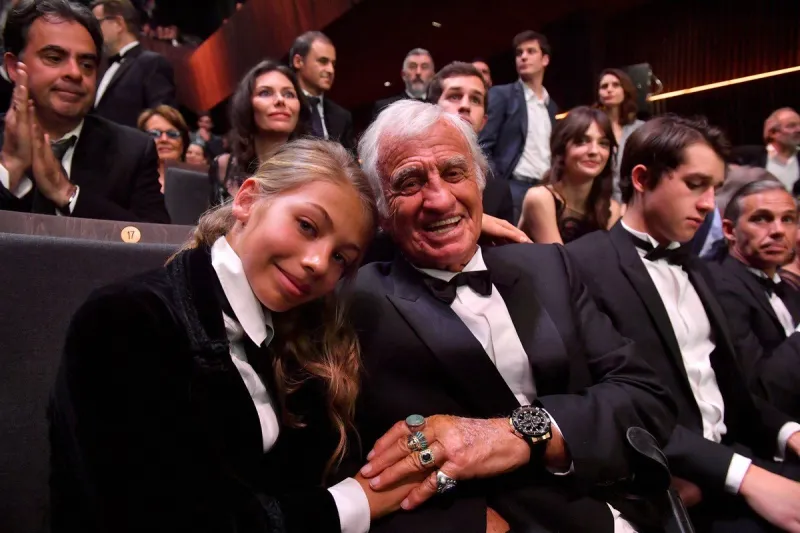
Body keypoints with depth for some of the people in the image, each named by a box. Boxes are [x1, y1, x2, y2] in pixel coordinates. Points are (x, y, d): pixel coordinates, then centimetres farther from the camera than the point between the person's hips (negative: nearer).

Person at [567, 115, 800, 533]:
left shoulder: (695, 270, 16)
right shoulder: (586, 266, -12)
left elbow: (727, 384, 18)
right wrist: (741, 474, -22)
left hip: (734, 453, 8)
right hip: (670, 484, -8)